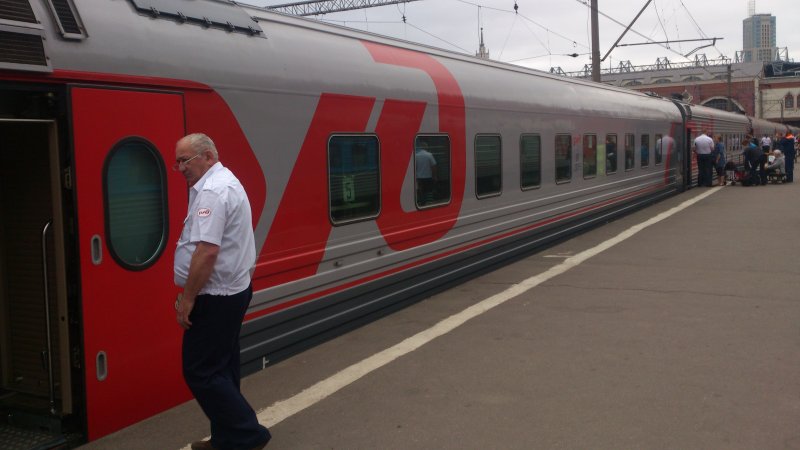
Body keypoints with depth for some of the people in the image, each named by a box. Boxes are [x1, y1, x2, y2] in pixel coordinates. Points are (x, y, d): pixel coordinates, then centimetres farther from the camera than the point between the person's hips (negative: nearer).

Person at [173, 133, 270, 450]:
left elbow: (207, 250, -28)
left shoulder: (212, 192, -19)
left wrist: (187, 298, -20)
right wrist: (190, 293, 19)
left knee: (200, 372, -3)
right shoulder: (224, 182, 15)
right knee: (221, 369, 15)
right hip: (230, 292, 11)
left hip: (216, 298, -11)